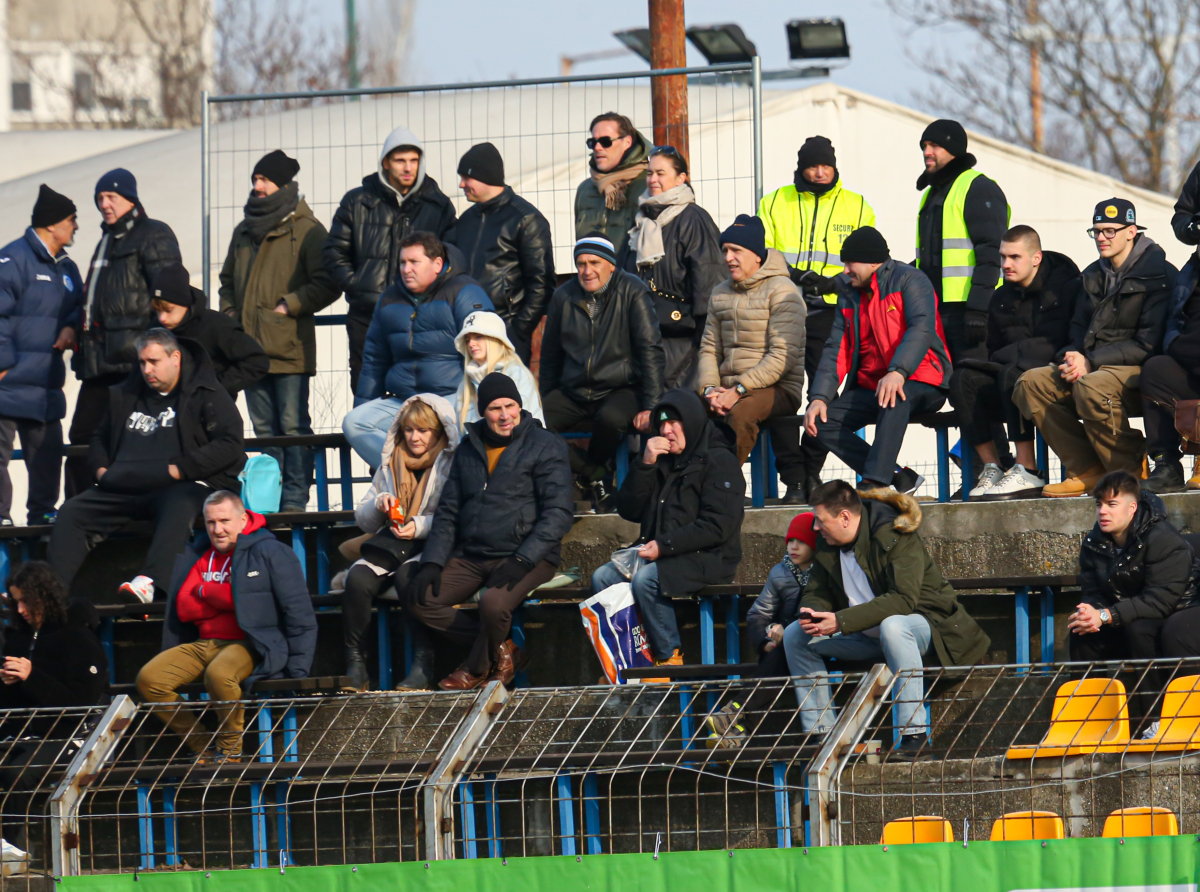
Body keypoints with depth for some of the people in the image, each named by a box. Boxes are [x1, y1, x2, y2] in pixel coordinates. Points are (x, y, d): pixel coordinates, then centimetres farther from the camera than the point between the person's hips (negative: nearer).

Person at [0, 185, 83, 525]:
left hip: (46, 383, 8)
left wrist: (71, 327, 2)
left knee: (47, 452, 10)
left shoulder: (66, 268, 15)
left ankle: (43, 512, 20)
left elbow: (78, 305, 26)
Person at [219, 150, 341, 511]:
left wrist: (289, 306, -14)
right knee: (264, 428, 10)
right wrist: (231, 318, 14)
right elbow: (228, 282, 29)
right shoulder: (244, 231, 18)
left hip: (289, 348, -7)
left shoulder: (306, 231, -3)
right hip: (250, 346, 7)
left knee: (293, 426, -7)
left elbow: (327, 284, -9)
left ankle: (295, 501, -7)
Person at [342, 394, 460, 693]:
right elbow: (363, 521, 21)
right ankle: (355, 665, -23)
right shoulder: (390, 465, 19)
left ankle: (423, 663, -33)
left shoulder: (452, 465, 4)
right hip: (391, 545, 4)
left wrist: (421, 526, -20)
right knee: (358, 578, -27)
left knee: (409, 575, -37)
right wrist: (379, 504, -1)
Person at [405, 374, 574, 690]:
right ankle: (502, 651, -6)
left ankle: (477, 668, -3)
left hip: (526, 556, -6)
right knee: (419, 599, -14)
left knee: (493, 603, -34)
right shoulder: (468, 450, 15)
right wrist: (432, 563, 0)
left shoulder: (545, 447, -1)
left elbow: (558, 513, -9)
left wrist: (522, 561, -21)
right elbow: (447, 512, 17)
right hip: (470, 556, 6)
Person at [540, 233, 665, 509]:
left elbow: (650, 350, -6)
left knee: (611, 419, -39)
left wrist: (650, 406, -13)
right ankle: (594, 476, -9)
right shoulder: (564, 297, 7)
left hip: (621, 389, -4)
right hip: (573, 392, 4)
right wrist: (544, 402, 14)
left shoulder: (631, 292, -4)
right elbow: (550, 357, 19)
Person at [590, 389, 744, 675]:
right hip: (657, 554, 7)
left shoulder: (719, 461, -3)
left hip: (706, 559, -7)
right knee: (603, 577, -13)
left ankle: (669, 657, -20)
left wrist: (665, 545, -20)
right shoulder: (663, 461, 18)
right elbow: (628, 511, 12)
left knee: (646, 579, -32)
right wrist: (645, 466, -1)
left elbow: (717, 526, -15)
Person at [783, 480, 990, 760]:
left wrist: (841, 621, -37)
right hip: (868, 636, 8)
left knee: (892, 626, -42)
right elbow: (817, 591, 8)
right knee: (795, 635, -2)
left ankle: (914, 734, -40)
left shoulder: (894, 536, -24)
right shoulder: (828, 543, -1)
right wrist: (812, 612, -19)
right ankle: (822, 734, -2)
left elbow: (904, 599, -33)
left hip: (923, 624, -8)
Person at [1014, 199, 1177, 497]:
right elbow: (1079, 328, 21)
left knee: (1091, 387, -39)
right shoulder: (1095, 276, 17)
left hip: (1138, 371, -8)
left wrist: (1091, 362, -19)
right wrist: (1073, 357, -4)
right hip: (1092, 366, 8)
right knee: (1030, 383, -14)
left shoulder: (1158, 275, -8)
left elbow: (1148, 344, -15)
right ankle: (1088, 469, -14)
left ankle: (1131, 470, -20)